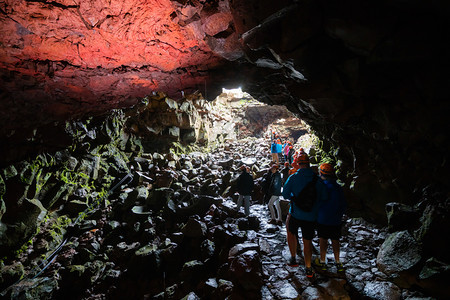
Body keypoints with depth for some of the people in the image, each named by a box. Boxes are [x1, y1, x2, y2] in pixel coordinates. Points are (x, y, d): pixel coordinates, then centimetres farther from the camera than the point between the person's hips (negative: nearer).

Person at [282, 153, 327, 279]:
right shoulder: (317, 179, -6)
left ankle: (293, 258, 27)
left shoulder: (293, 178, -8)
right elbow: (324, 197, 0)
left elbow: (285, 195, -5)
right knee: (307, 241, 13)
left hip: (295, 214, -1)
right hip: (311, 217, 1)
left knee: (291, 232, 24)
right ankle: (308, 269, 18)